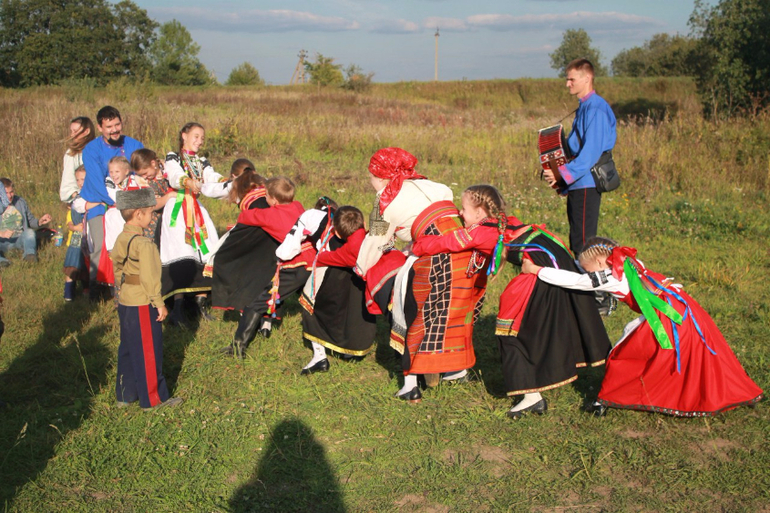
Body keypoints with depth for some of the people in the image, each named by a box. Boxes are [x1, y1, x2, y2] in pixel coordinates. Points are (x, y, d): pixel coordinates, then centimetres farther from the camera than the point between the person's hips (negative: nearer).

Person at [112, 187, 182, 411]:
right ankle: (153, 399, 11)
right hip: (142, 306, -9)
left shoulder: (120, 240, 6)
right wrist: (159, 304, -15)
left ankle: (125, 395, 27)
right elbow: (149, 278, -22)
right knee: (149, 352, 2)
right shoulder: (143, 244, -21)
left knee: (128, 349, 17)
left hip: (124, 303, 9)